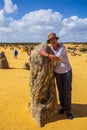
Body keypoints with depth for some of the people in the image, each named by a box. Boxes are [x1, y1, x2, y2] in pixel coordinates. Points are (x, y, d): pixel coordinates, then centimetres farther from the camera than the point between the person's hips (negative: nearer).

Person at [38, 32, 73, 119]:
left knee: (67, 91, -4)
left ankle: (68, 110, 11)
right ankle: (63, 106, 30)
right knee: (60, 91, 10)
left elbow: (58, 58, -37)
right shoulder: (50, 49, -5)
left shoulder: (62, 47, -21)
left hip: (67, 71, -4)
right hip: (57, 72, 4)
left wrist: (45, 54, -40)